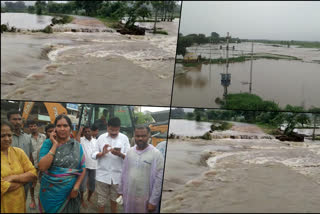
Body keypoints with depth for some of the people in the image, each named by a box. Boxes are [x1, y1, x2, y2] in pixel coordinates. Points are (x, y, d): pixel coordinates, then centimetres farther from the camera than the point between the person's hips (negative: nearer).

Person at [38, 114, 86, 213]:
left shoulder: (77, 146, 2)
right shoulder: (48, 143, -4)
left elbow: (83, 169, 4)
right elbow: (42, 167, -17)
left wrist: (76, 186, -10)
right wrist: (55, 145, -15)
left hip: (70, 193, 1)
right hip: (50, 193, -1)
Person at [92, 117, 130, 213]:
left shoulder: (124, 138, -2)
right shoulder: (101, 138, 1)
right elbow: (94, 155, 1)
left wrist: (120, 154, -25)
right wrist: (102, 153, -18)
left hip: (117, 175, 0)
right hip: (102, 174, 0)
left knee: (114, 199, 16)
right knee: (101, 200, 8)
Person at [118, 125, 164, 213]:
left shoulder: (156, 154, -11)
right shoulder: (130, 152, 6)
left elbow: (159, 180, -13)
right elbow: (124, 174, 11)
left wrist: (153, 201, -15)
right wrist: (121, 191, 11)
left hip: (146, 199, -4)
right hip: (128, 197, 5)